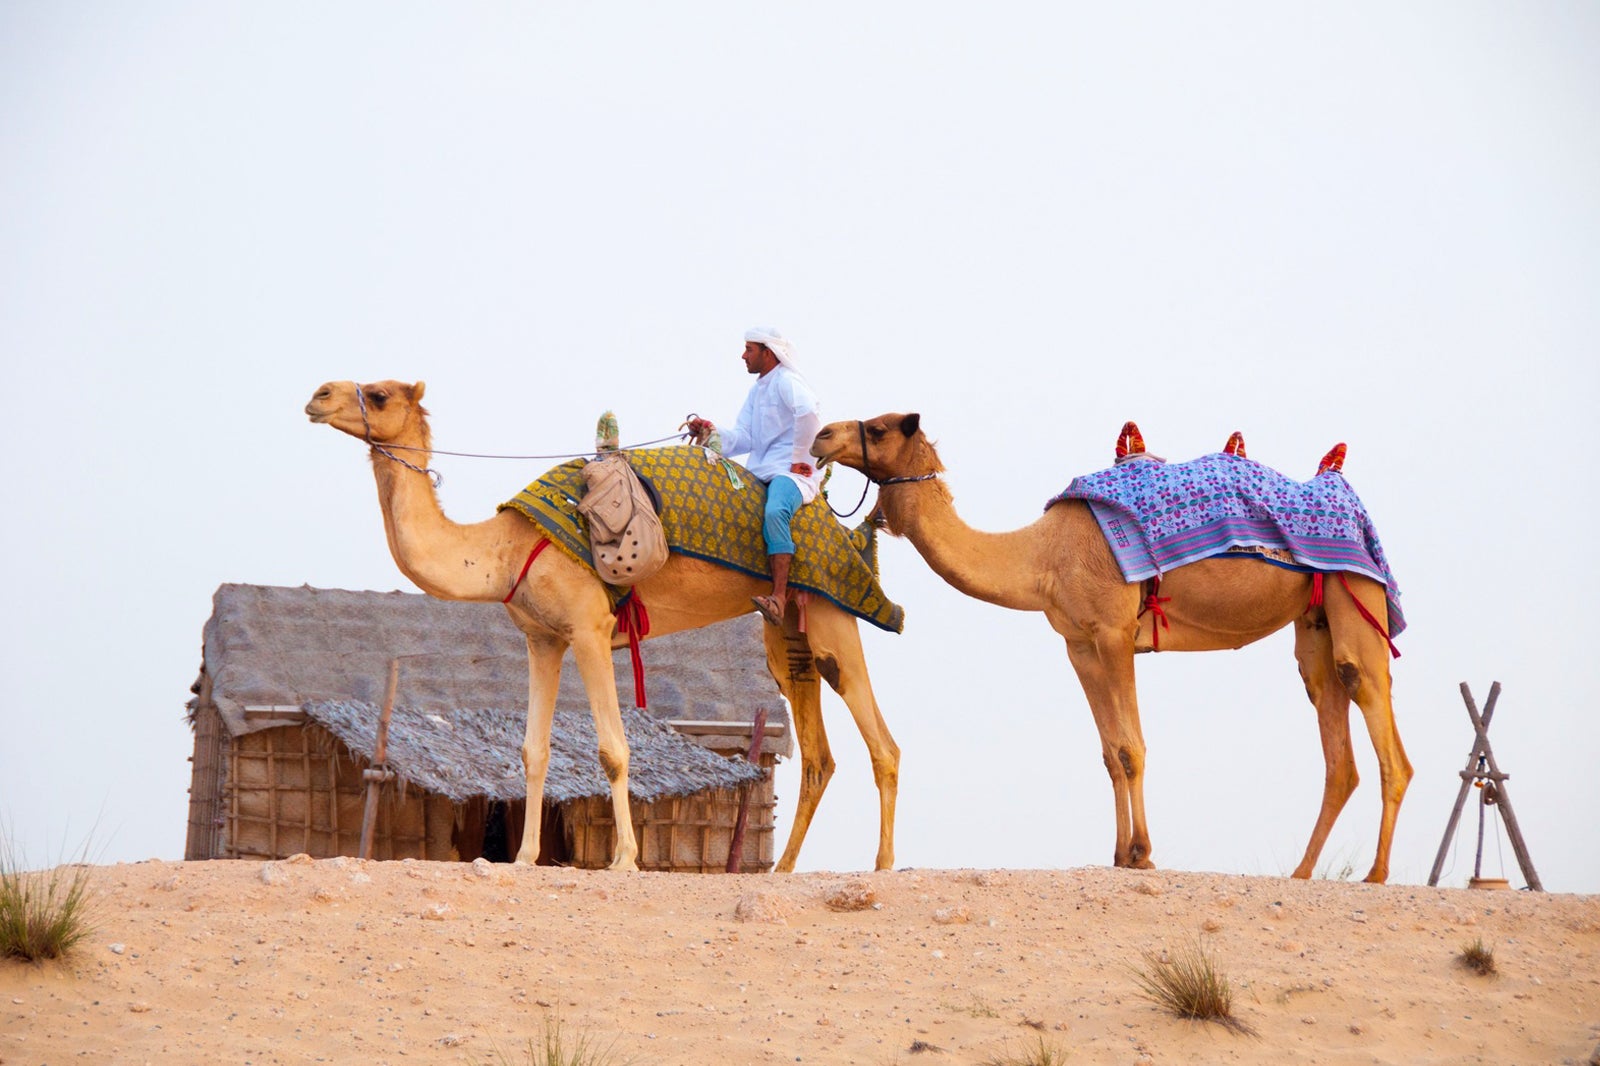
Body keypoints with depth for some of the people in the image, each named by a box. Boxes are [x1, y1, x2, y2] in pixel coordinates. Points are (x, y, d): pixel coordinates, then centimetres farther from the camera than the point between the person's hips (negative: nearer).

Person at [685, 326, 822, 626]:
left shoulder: (786, 380, -6)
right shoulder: (756, 391, 23)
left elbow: (809, 412, -26)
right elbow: (744, 439, 15)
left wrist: (800, 457, -21)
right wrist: (712, 432, -1)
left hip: (790, 472, -10)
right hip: (759, 473, 10)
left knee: (774, 513, -37)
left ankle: (779, 598, -46)